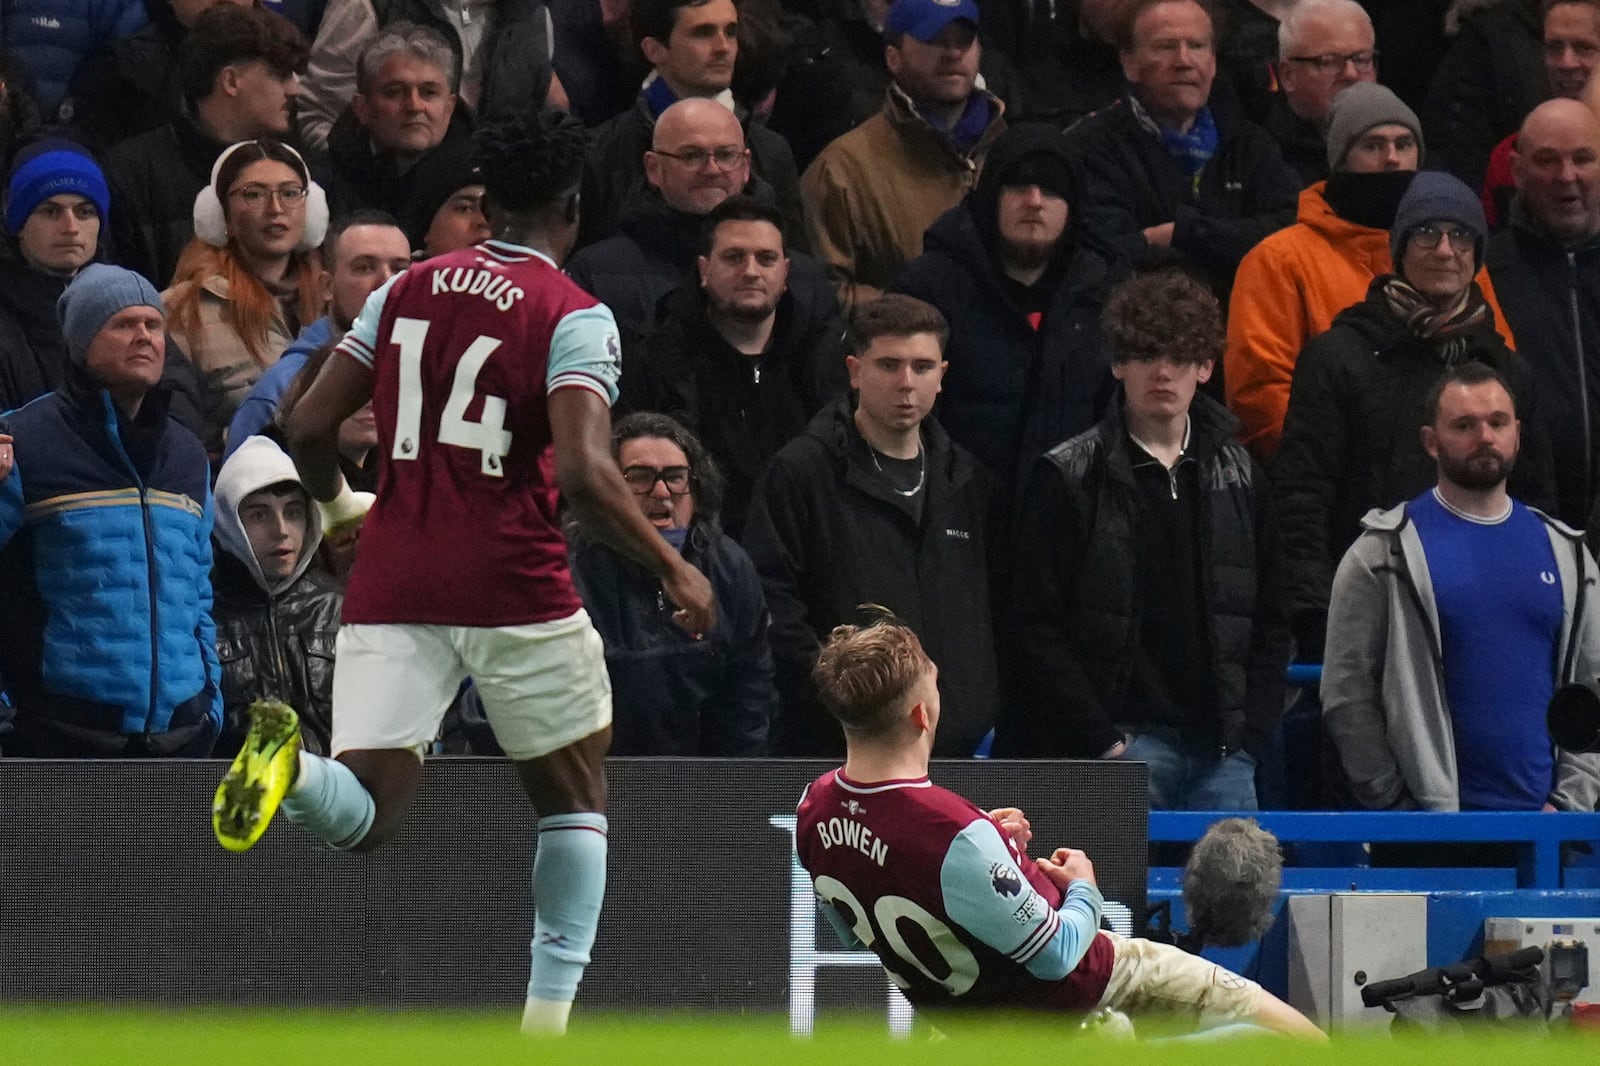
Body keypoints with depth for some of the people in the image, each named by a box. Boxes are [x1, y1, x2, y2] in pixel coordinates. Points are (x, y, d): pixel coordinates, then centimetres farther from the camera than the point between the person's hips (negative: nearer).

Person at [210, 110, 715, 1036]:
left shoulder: (406, 292, 12)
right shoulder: (574, 316, -4)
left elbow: (310, 428, 11)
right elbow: (585, 472, -18)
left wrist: (338, 505, 32)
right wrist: (674, 570, -7)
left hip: (391, 585, 3)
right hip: (514, 588, -3)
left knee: (367, 812, -1)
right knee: (577, 798, 17)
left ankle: (290, 759, -35)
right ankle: (550, 1013, 8)